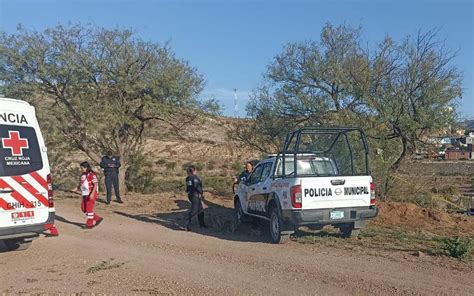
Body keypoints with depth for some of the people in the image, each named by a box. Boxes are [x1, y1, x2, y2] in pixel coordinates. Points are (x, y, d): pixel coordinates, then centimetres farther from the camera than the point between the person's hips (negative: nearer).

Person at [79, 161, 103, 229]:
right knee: (83, 208, 9)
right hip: (85, 194, 9)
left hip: (91, 194, -9)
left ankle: (89, 224, 5)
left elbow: (95, 184, -18)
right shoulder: (82, 175, 13)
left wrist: (92, 194, -25)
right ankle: (97, 218, 17)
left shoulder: (91, 174, -14)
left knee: (89, 208, -6)